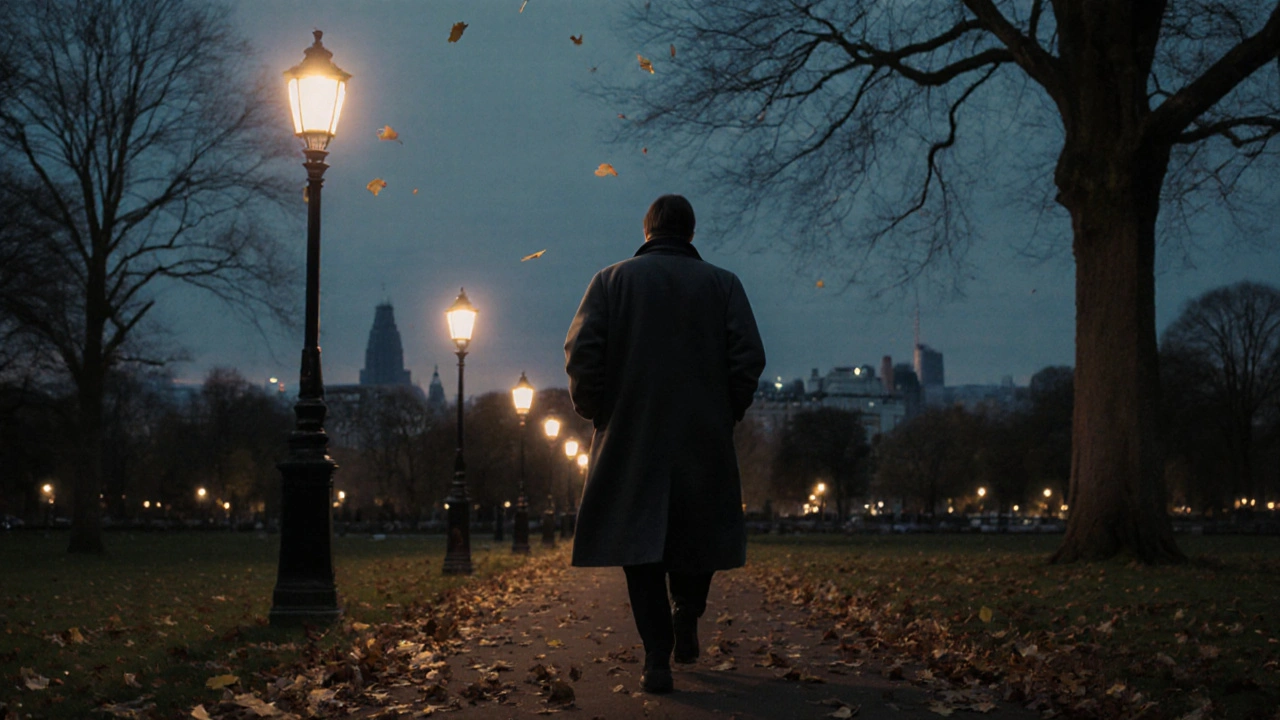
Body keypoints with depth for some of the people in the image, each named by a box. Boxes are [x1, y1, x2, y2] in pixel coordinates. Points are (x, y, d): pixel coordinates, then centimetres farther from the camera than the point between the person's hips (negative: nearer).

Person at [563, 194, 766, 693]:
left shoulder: (612, 280, 3)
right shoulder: (722, 285, 5)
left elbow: (582, 353, -7)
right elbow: (749, 357, -5)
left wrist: (593, 409, 6)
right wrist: (728, 411, 8)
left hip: (630, 434, -1)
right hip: (704, 436, 1)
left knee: (639, 542, 1)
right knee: (696, 535, 19)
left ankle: (658, 658, -6)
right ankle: (686, 624, 11)